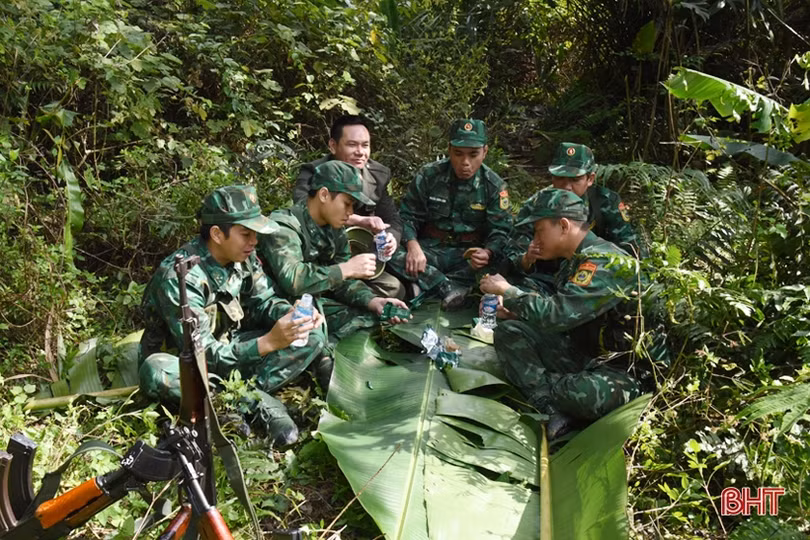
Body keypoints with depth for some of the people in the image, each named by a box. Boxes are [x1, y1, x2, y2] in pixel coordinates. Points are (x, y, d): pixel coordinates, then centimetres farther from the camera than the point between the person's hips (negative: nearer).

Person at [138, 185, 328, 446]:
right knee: (156, 371, -41)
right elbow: (204, 355, -29)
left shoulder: (242, 256, -9)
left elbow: (264, 300, 3)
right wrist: (268, 342, -39)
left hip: (230, 350, 6)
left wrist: (292, 314, -20)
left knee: (313, 334, -10)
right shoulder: (178, 276, -28)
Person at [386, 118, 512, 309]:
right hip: (430, 249, 0)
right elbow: (407, 216, 1)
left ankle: (429, 282, -25)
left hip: (468, 253, 0)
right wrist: (413, 245, -21)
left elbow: (500, 229, -4)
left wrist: (488, 253, -28)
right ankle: (450, 287, -32)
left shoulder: (494, 185, -2)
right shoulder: (428, 176, -3)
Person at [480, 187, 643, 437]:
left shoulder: (606, 262, -22)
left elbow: (557, 314, -30)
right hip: (582, 355, 9)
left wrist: (507, 290, -16)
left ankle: (540, 387, -8)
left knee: (590, 395, -41)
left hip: (621, 370, -9)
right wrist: (515, 312, -3)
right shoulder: (575, 261, 9)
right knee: (509, 331, -3)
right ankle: (553, 410, -18)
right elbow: (564, 316, 13)